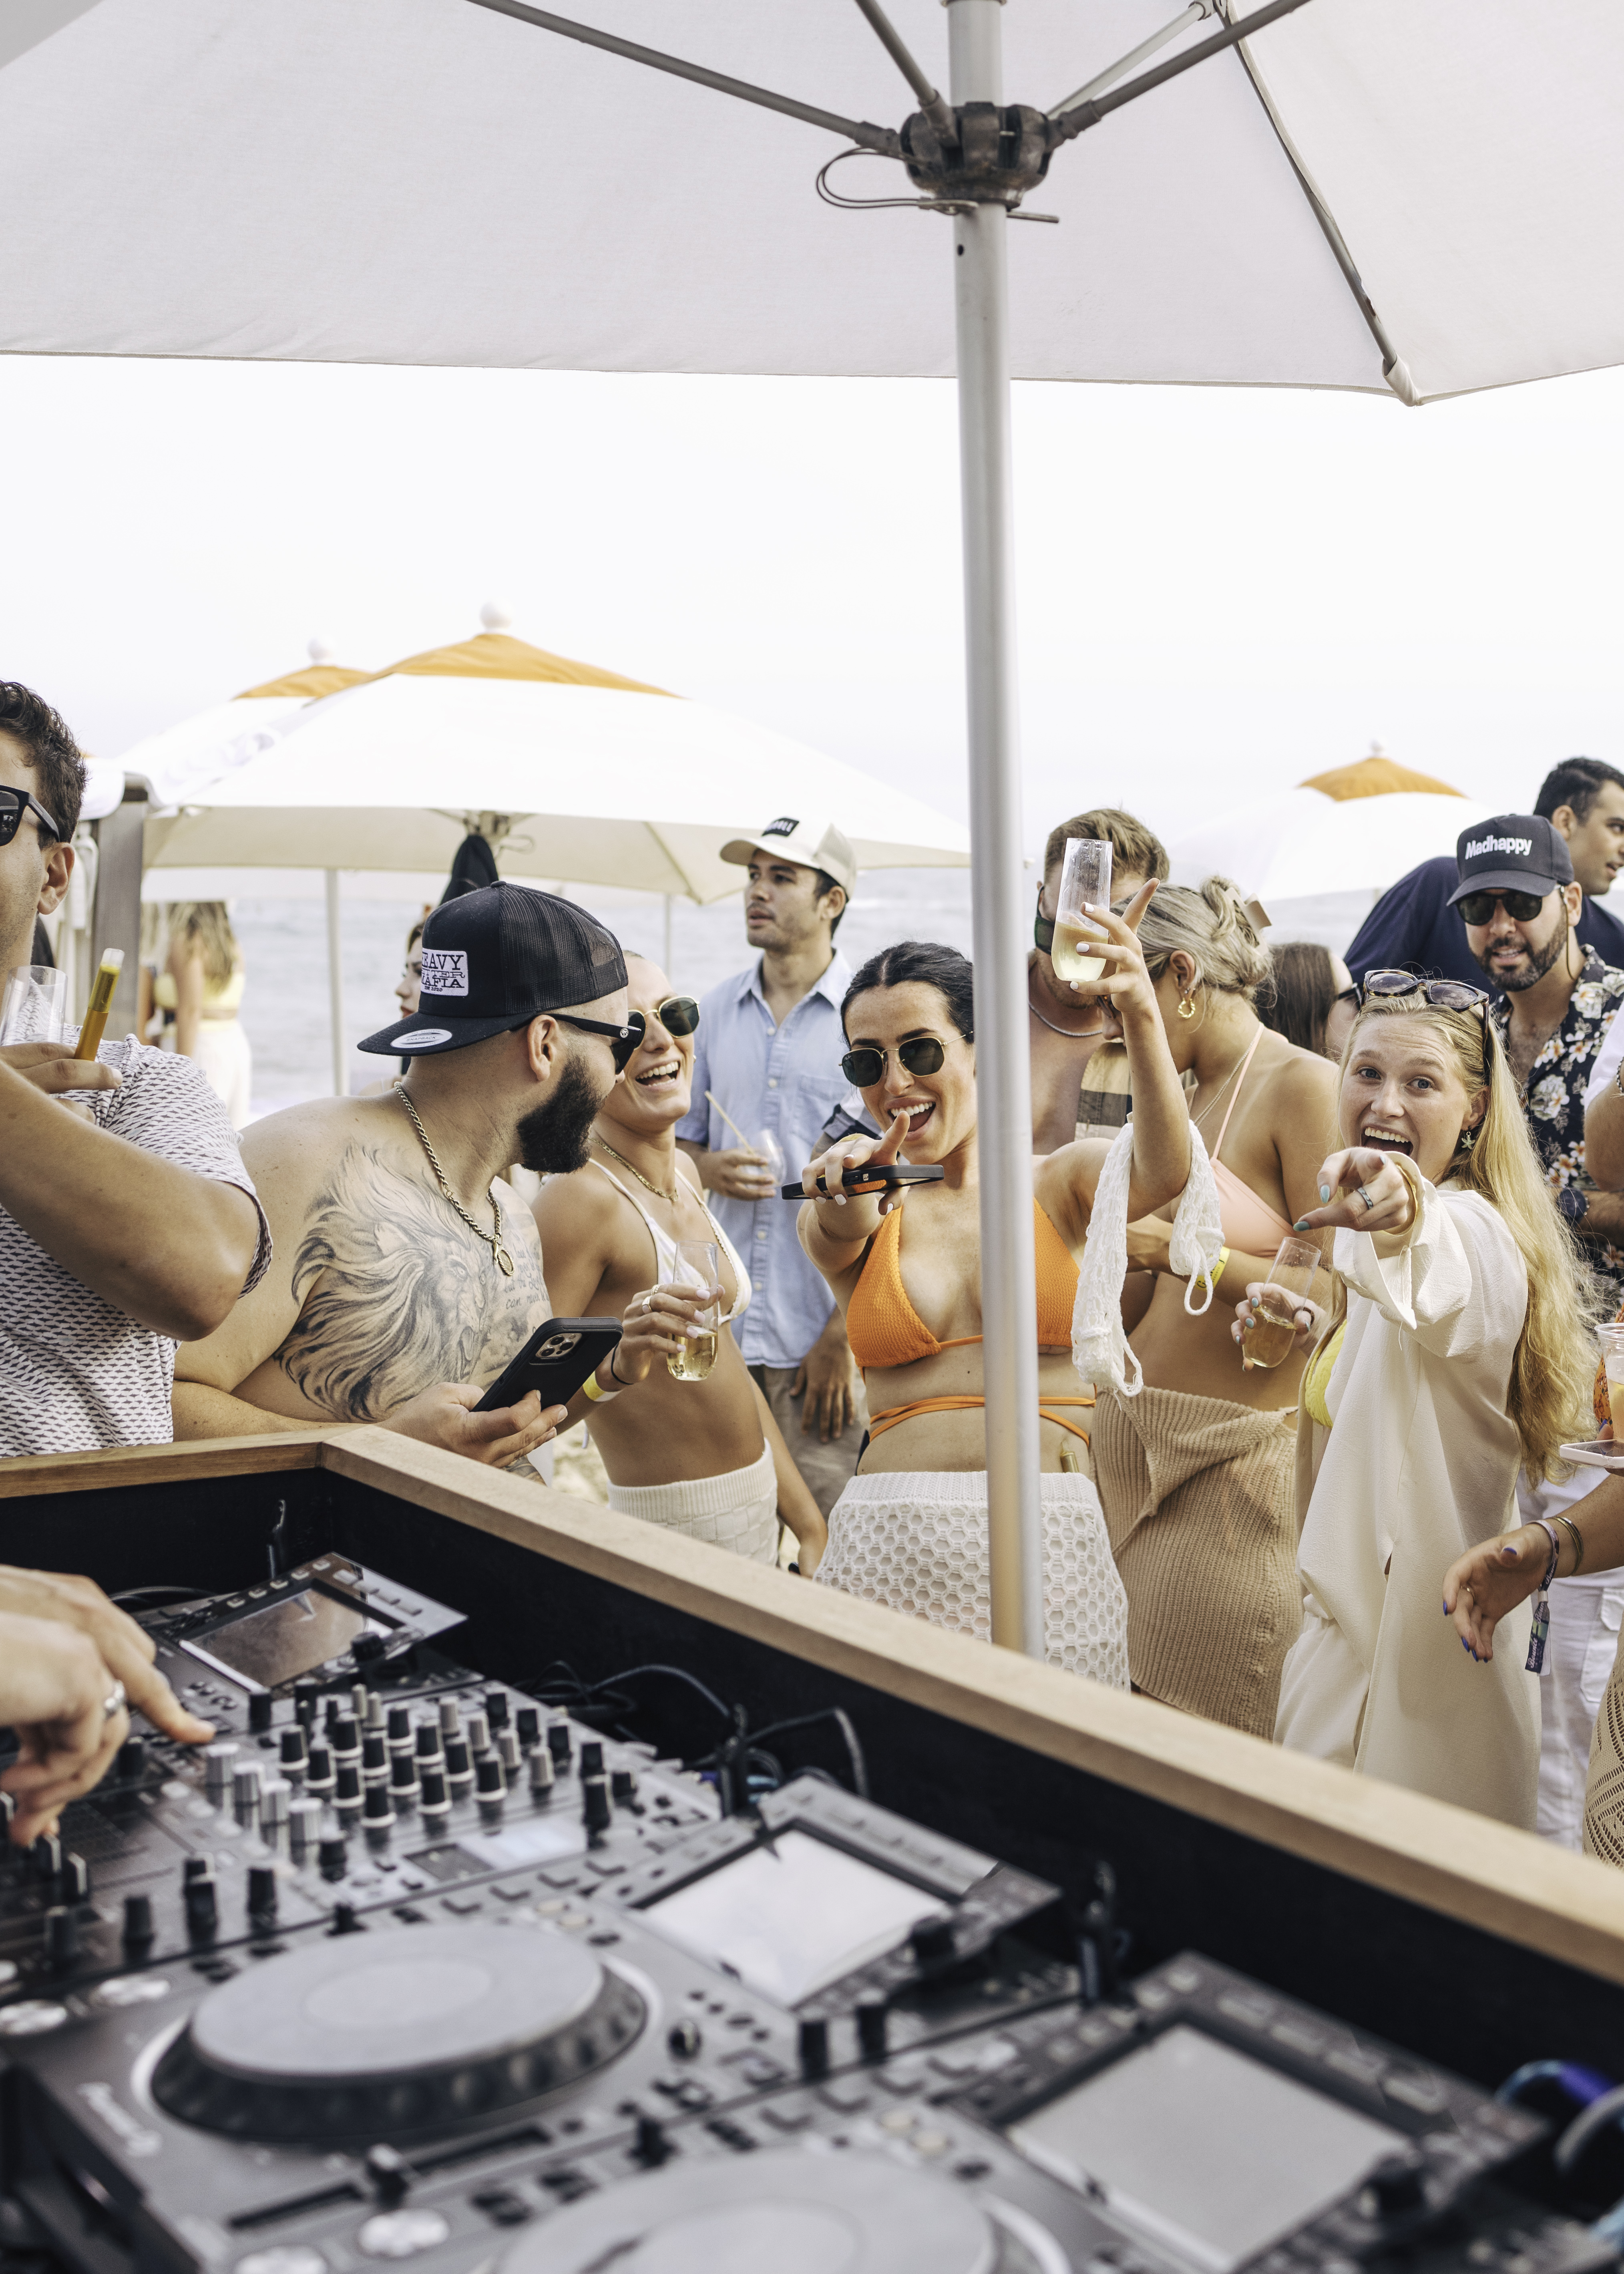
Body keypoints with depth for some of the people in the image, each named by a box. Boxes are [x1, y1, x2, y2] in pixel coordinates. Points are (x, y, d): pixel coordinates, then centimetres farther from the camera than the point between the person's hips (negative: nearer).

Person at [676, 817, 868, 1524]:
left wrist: (844, 1334, -11)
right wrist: (710, 1169, -5)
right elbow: (681, 1139, 21)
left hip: (827, 1332, -4)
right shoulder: (715, 1013, 10)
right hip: (721, 1330, 4)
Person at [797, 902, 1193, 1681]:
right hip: (890, 1548, 1)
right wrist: (847, 1184, -39)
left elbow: (1160, 1174, -14)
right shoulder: (843, 1215, 9)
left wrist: (1141, 1014, -32)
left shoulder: (1058, 1184, 6)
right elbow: (840, 1234, -14)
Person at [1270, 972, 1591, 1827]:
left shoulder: (1472, 1231, -22)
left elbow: (1440, 1276, -49)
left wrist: (1403, 1214, -69)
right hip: (1358, 1610, 9)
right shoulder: (1376, 1235, 7)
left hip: (1422, 1634, -9)